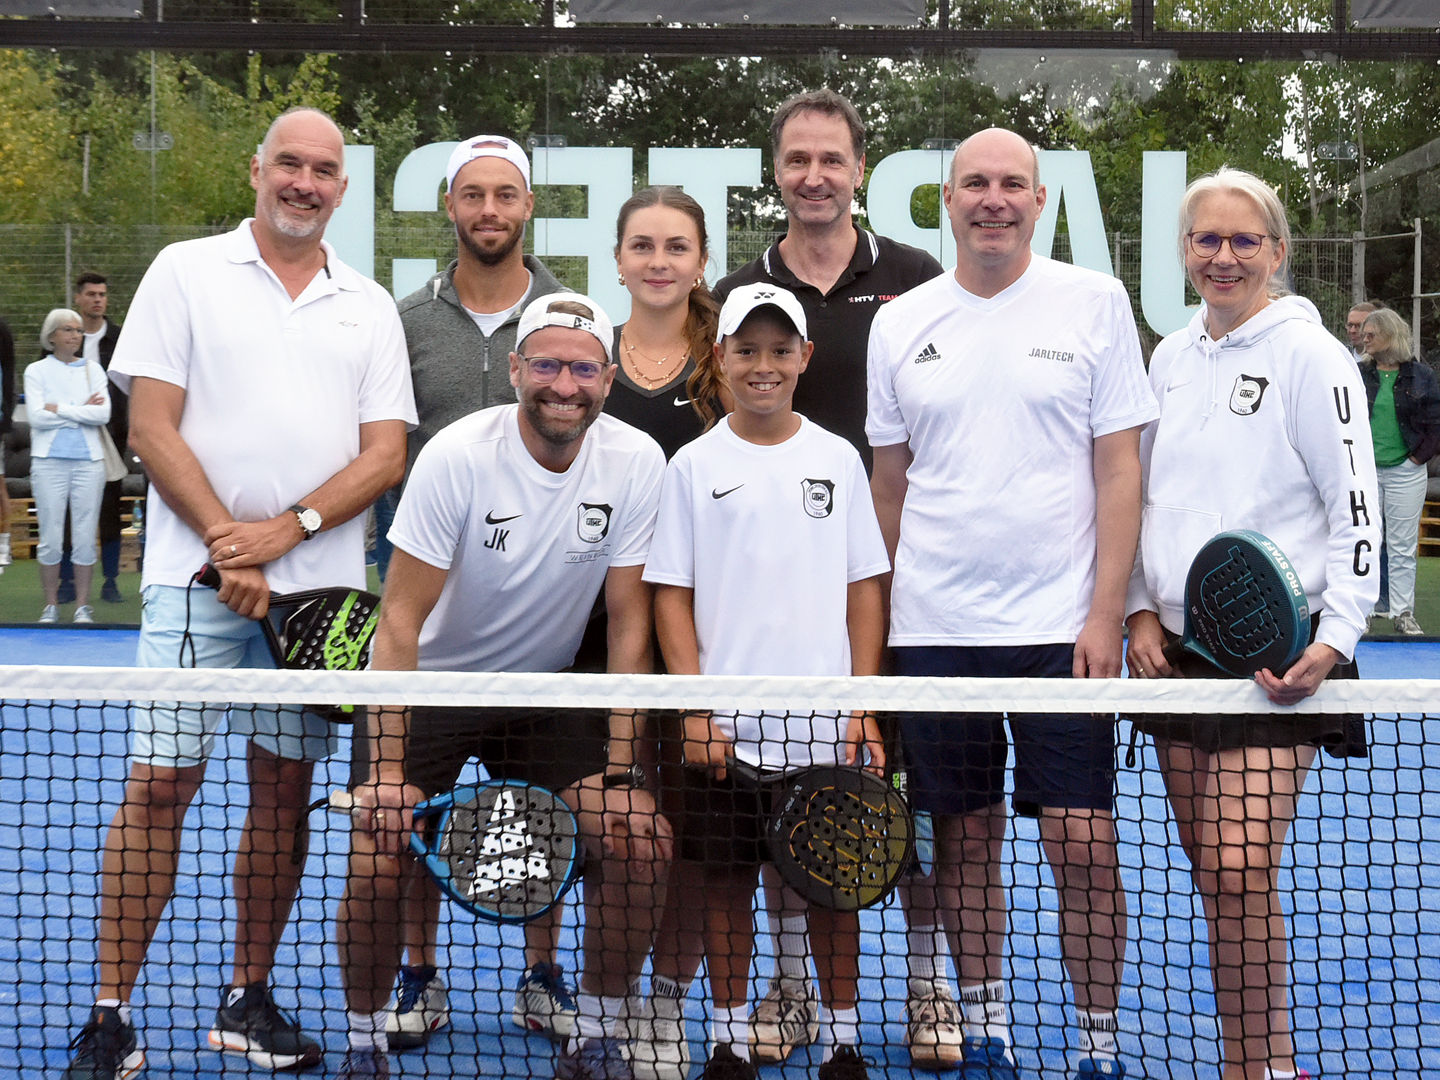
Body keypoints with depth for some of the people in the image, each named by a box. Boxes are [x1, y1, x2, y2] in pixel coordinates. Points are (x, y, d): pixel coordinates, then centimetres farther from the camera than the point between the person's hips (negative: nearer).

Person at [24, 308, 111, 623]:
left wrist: (59, 409, -8)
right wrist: (80, 411, -6)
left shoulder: (92, 369, 10)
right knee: (50, 538, 0)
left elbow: (103, 413, -5)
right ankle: (51, 604, 11)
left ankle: (83, 605, 9)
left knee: (86, 537, 1)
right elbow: (36, 416, -7)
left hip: (88, 461, 1)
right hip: (49, 461, -1)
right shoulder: (36, 371, 6)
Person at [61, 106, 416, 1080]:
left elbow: (386, 454, 4)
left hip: (321, 585, 3)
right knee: (159, 787, -5)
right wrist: (230, 548, -10)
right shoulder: (187, 272, 5)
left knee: (285, 790, 6)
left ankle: (249, 1000, 18)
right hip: (197, 576, -3)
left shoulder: (370, 307, 12)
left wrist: (287, 530, -11)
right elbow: (152, 426, -2)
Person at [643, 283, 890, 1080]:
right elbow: (672, 595, 1)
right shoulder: (694, 466, 2)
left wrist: (864, 708, 0)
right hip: (725, 728, 0)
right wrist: (694, 711, -7)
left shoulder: (837, 459, 5)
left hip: (826, 724, 1)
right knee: (724, 882, 6)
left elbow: (865, 588, 6)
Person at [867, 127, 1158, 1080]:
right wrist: (882, 612, 10)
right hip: (934, 627, 2)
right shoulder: (900, 323, 8)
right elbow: (890, 481, 13)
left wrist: (1106, 613, -8)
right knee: (964, 838, 8)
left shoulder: (1095, 303, 1)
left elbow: (1119, 467, -1)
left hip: (1062, 624, -2)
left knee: (1083, 843, -3)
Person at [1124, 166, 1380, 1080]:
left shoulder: (1309, 355, -5)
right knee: (1211, 872, 8)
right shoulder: (1172, 358, 13)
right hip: (1180, 650, 6)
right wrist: (1142, 611, 7)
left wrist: (1335, 639, -16)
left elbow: (1355, 509, -8)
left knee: (1240, 874, -13)